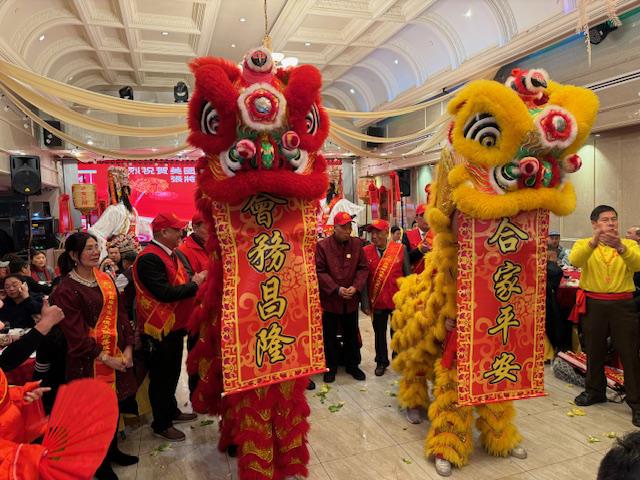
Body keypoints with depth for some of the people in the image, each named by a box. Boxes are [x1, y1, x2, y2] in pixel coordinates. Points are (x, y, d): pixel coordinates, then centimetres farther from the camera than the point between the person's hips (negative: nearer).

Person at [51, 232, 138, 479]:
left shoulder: (105, 278, 4)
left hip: (117, 354, 6)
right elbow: (76, 335, -16)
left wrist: (128, 347, -3)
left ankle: (113, 450, 39)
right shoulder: (66, 290, -15)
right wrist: (106, 359, -14)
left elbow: (119, 312, 5)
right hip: (90, 361, -6)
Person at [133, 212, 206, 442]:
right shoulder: (149, 258, -21)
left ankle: (171, 411, 40)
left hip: (174, 326, 10)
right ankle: (161, 425, 21)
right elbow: (164, 293, -28)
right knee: (161, 377, 6)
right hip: (159, 330, -9)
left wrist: (194, 281, -1)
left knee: (172, 373, 22)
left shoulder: (170, 255, 11)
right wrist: (194, 284, -18)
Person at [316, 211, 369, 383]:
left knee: (352, 334, 16)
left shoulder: (356, 244, 1)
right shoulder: (322, 245, -9)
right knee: (330, 336, 10)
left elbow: (363, 268, 1)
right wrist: (336, 289, -18)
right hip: (330, 299, -3)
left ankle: (352, 365, 33)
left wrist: (356, 287, -13)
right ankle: (330, 367, 26)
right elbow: (320, 271, -12)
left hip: (351, 299, 3)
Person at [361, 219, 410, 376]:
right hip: (377, 301, 1)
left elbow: (408, 275, -1)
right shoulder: (366, 251, -5)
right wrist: (365, 303, -7)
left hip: (398, 300, 0)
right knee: (379, 334, 14)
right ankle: (381, 362, 33)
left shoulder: (401, 249, -6)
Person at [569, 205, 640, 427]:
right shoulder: (584, 244, 3)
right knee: (594, 351, 14)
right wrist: (594, 242, -36)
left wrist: (620, 247, -34)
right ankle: (595, 391, 31)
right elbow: (575, 261, -20)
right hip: (593, 305, 0)